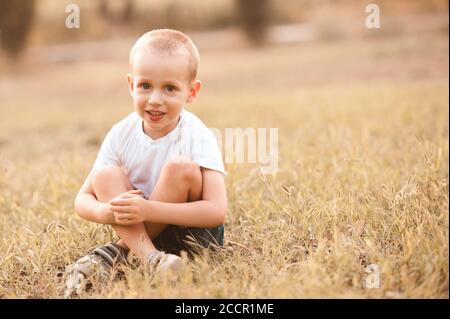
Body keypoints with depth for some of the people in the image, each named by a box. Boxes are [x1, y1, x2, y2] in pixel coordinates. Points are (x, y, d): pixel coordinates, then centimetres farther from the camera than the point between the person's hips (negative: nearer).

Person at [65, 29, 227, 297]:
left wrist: (147, 209, -37)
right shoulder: (122, 134, -7)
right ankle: (150, 256, -32)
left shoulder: (197, 137, -18)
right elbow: (82, 201, -6)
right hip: (138, 226, 4)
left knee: (181, 167, -28)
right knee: (105, 176, -17)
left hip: (193, 231, -4)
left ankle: (118, 252, -22)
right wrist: (107, 212, -32)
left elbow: (217, 211, -28)